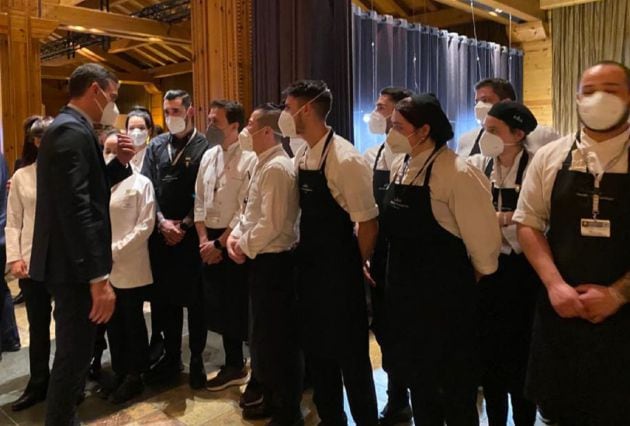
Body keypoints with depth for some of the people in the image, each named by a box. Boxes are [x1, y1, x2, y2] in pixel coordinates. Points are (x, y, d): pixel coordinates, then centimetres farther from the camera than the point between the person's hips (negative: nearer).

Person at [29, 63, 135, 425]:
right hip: (73, 266, -11)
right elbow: (76, 210, -27)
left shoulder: (68, 127, 14)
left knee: (74, 351, 23)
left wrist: (120, 162, 5)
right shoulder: (72, 131, -19)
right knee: (74, 355, 1)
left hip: (70, 262, 11)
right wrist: (98, 277, -28)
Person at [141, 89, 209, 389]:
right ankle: (171, 356, 25)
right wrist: (162, 221, -7)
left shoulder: (203, 147, -3)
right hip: (160, 232, 4)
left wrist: (184, 225, -9)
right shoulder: (156, 145, 10)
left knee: (194, 297, 5)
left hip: (192, 233, -4)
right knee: (164, 297, 10)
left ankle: (197, 359, 18)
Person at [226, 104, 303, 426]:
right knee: (266, 334, 20)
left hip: (273, 261, -10)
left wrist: (245, 247, -11)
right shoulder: (264, 164, 13)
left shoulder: (277, 168, -19)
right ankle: (273, 398, 38)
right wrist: (235, 237, 3)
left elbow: (271, 224, -25)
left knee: (278, 337, 3)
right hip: (263, 259, 10)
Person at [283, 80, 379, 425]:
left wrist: (356, 267, -6)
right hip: (309, 267, 8)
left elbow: (368, 222, -16)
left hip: (339, 271, -8)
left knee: (350, 355, 7)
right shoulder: (300, 156, 5)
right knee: (316, 349, 19)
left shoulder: (345, 159, -19)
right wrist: (303, 255, 11)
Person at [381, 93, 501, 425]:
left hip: (445, 292, -7)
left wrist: (475, 277, -1)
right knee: (416, 375, 21)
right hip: (403, 288, 7)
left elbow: (482, 237, -15)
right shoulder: (400, 167, 5)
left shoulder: (457, 173, -19)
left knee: (453, 384, 11)